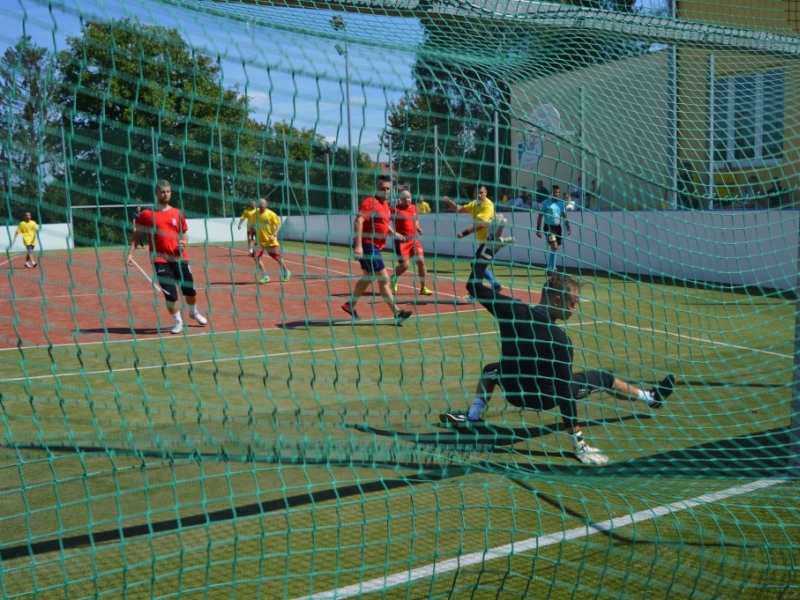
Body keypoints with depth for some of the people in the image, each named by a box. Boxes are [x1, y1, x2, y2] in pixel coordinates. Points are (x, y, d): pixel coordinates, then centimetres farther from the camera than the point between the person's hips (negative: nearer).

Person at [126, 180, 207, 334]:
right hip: (160, 260, -3)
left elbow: (184, 234, 15)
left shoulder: (177, 213, 8)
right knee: (170, 294, -9)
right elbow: (137, 235, 6)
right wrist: (130, 252, -4)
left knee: (190, 290, 10)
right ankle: (178, 322, 14)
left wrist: (184, 242, -7)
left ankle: (194, 312, 41)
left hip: (179, 258, 3)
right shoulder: (147, 214, 0)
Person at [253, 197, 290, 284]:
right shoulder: (256, 214, 1)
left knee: (278, 258, 7)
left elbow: (278, 225, -10)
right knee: (256, 257, -13)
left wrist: (274, 235, -21)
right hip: (260, 240, 4)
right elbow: (253, 225, 16)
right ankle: (265, 276, -2)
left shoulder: (271, 214, -12)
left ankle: (286, 272, 33)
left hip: (271, 241, -4)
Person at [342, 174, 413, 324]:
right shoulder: (370, 202, -16)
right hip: (367, 246, -10)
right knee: (384, 278, -9)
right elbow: (358, 222, -27)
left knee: (368, 277, 21)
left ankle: (350, 305, 36)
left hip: (375, 247, 10)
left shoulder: (385, 204, 12)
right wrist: (358, 245, -35)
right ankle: (396, 314, -6)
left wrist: (394, 234, 11)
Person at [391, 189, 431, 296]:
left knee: (421, 261, -2)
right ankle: (393, 279, 21)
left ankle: (423, 288, 8)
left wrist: (418, 228, 9)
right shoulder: (395, 209, -8)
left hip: (414, 239, 6)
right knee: (405, 265, -11)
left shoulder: (414, 208, 11)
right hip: (401, 240, -6)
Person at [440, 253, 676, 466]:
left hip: (511, 390, 3)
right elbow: (564, 389, -29)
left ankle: (473, 417, 27)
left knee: (491, 370, 38)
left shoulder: (511, 310, -20)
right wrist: (576, 439, -25)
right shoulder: (559, 339, -29)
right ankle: (652, 398, 36)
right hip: (543, 397, -3)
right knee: (602, 379, 13)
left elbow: (474, 286, -8)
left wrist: (488, 250, -3)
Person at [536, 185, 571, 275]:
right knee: (554, 247, -18)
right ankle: (550, 268, -9)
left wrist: (568, 227, 7)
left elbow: (564, 216, 16)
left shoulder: (562, 203, 8)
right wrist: (538, 229, -6)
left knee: (555, 249, 9)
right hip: (549, 227, -5)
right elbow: (540, 216, -1)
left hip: (558, 227, 5)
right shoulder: (546, 203, -4)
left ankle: (551, 268, 24)